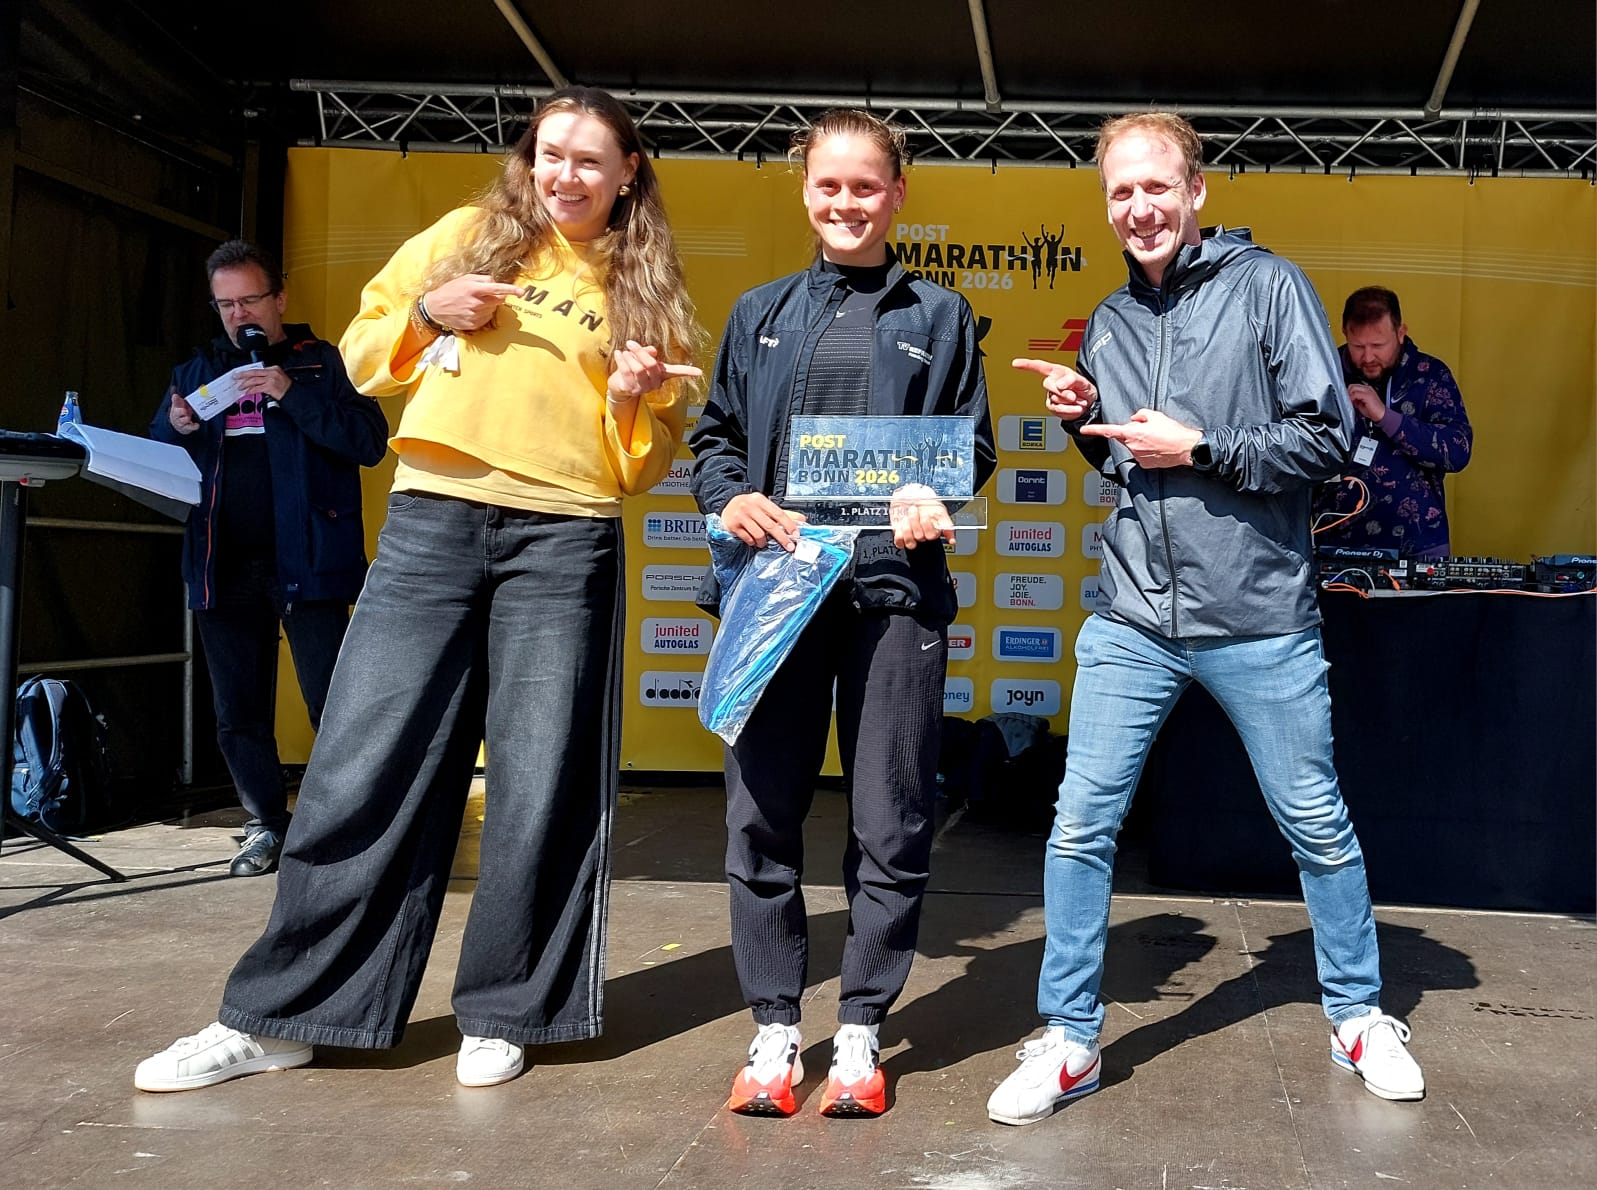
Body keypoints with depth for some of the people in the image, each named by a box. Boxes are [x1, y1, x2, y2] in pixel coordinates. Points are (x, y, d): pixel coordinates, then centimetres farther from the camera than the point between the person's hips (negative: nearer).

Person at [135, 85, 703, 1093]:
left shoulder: (643, 290, 11)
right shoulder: (470, 235, 12)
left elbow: (647, 460, 13)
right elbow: (364, 352, 15)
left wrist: (632, 401, -8)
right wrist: (426, 313, -3)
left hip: (564, 544, 0)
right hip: (432, 523, 0)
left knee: (541, 783, 0)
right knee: (362, 771, 0)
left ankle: (500, 1012, 16)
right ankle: (279, 1016, 10)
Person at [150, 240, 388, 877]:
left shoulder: (324, 364, 6)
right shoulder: (194, 373, 19)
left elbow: (370, 441, -7)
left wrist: (293, 394, -15)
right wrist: (177, 429, -5)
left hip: (307, 562, -4)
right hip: (224, 566, 5)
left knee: (332, 706, -8)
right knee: (239, 716, 8)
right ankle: (267, 823, 19)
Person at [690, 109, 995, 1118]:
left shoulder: (938, 315, 13)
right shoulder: (762, 312, 17)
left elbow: (972, 444, 12)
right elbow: (716, 435, 17)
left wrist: (931, 494, -9)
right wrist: (730, 498, -4)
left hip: (895, 590, -1)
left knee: (892, 824, 1)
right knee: (761, 815, 1)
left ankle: (861, 1029, 15)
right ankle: (776, 1026, 15)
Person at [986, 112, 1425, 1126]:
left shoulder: (1267, 285, -4)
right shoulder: (1110, 321, 11)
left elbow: (1329, 436, -9)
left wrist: (1198, 449, -15)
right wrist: (1084, 422, 1)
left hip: (1261, 619, -3)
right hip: (1133, 617, 4)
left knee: (1318, 824, 10)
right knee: (1082, 824, 0)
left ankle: (1358, 1014, 31)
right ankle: (1071, 1040, 14)